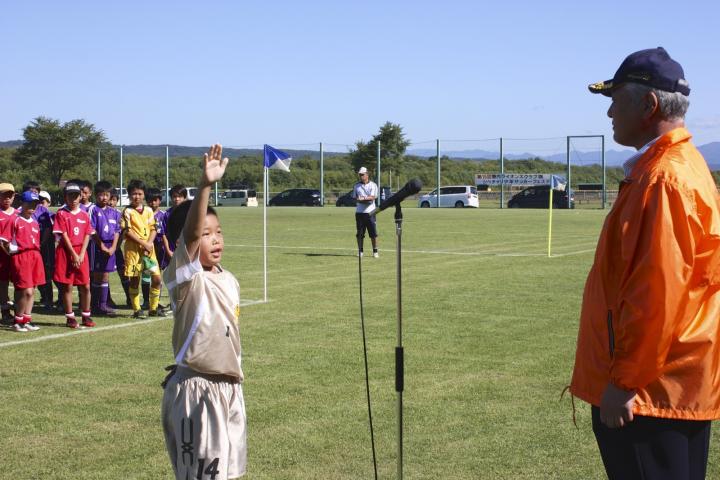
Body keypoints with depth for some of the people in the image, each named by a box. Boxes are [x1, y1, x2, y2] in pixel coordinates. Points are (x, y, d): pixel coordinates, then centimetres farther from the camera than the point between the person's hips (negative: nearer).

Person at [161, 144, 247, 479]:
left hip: (229, 386, 8)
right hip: (195, 389, -7)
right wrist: (205, 185, -44)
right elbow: (190, 231, -32)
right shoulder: (184, 277, -14)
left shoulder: (230, 281, 8)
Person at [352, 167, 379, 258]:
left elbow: (373, 197, -10)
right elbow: (354, 197, 4)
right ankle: (360, 251, 12)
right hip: (359, 212, 3)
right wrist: (367, 199, -10)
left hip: (370, 212, -3)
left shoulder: (373, 185, 2)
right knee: (360, 233, 4)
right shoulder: (357, 185, 11)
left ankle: (375, 251, 2)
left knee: (373, 233, -4)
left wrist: (363, 198, -26)